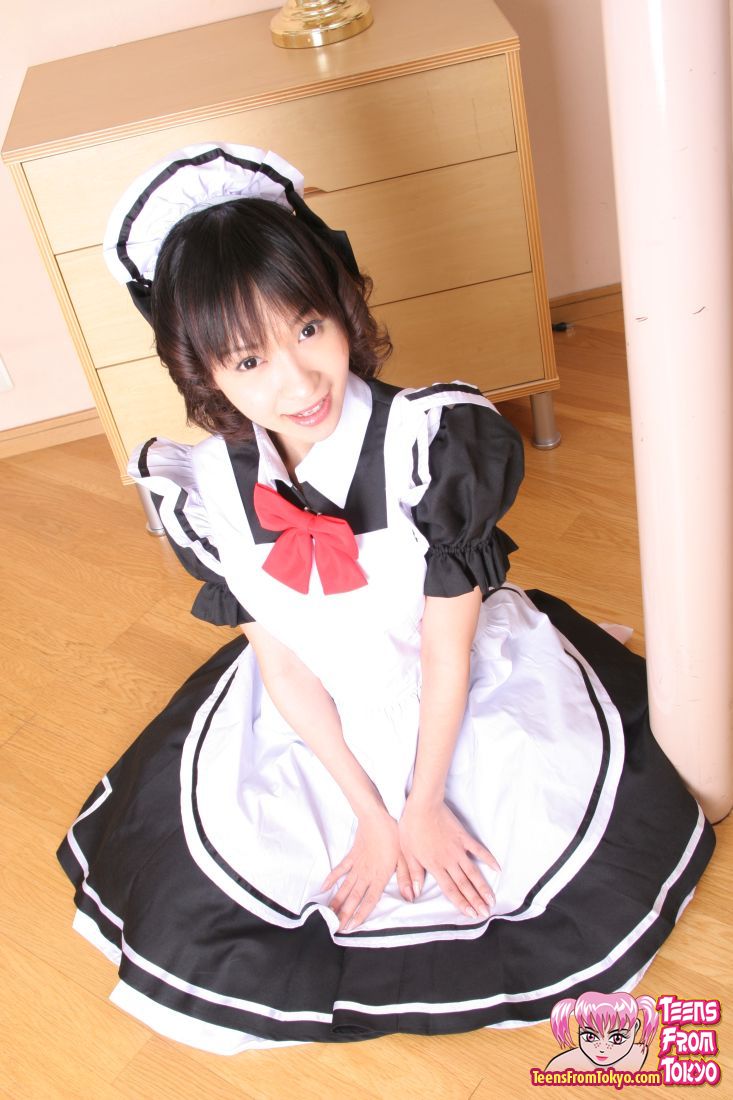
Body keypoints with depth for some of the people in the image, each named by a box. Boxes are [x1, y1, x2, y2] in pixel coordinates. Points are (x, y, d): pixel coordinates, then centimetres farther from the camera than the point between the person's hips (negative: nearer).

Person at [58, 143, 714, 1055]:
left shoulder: (429, 445, -25)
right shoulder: (205, 492, -16)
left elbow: (447, 650, -16)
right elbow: (284, 667, -8)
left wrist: (423, 807, -10)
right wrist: (372, 811, -8)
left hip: (474, 689, -1)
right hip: (319, 721, 2)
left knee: (597, 880, -12)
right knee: (189, 921, -4)